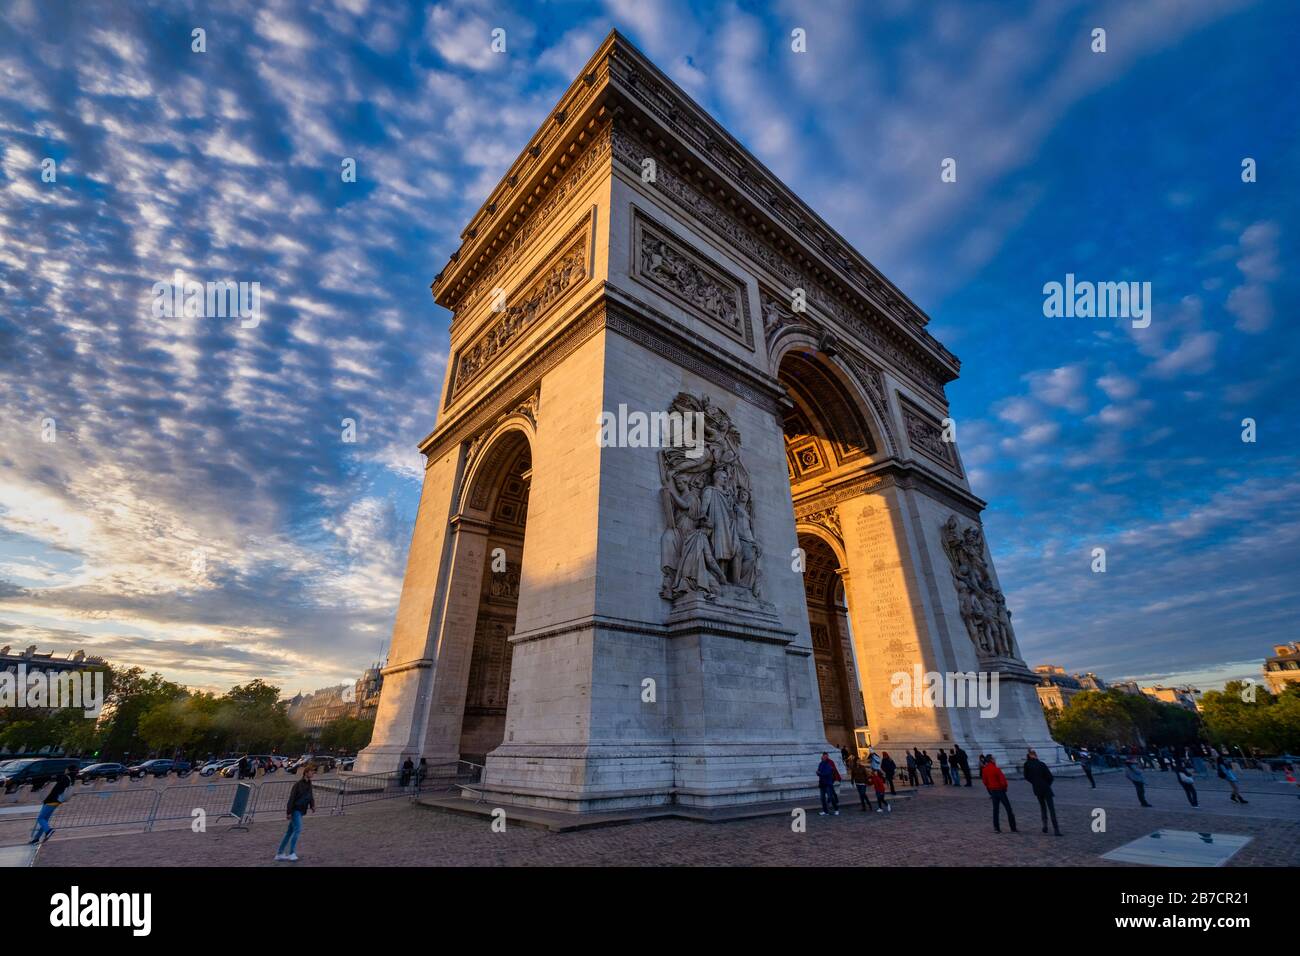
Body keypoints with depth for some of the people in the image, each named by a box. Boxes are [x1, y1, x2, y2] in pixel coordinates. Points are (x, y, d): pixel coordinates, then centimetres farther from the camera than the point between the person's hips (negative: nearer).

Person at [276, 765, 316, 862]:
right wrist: (288, 812, -18)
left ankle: (279, 854, 23)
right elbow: (292, 798, -17)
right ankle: (291, 854, -10)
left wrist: (312, 805, -1)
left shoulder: (309, 783, 9)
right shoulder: (298, 783, -17)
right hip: (295, 809, -8)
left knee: (290, 832, 14)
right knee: (298, 829, -15)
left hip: (300, 810, 8)